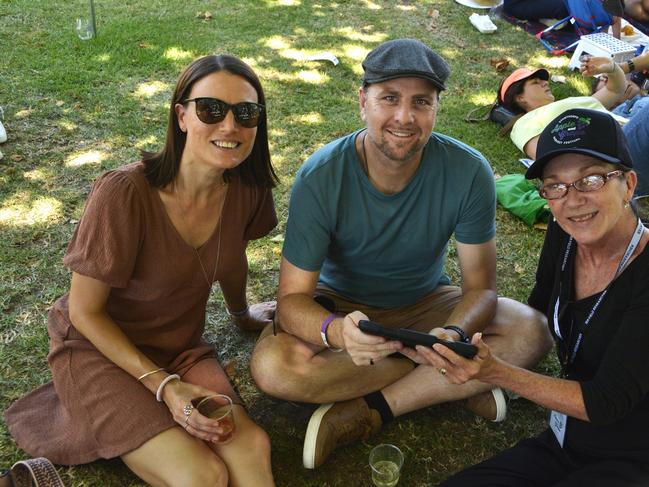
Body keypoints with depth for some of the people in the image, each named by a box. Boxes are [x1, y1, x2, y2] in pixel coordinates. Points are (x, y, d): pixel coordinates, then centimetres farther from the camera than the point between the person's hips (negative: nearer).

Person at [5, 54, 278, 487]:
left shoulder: (247, 187, -12)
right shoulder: (124, 194, -28)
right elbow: (85, 312, -17)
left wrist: (242, 314, 29)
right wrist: (163, 385, -22)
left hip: (181, 345, 4)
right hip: (100, 347, -4)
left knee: (251, 447, -24)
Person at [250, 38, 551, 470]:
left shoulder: (468, 172, -21)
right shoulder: (320, 178, -25)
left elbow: (480, 287, -15)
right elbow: (293, 299, -24)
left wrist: (454, 333, -39)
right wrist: (336, 331, -48)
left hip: (424, 303, 2)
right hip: (342, 305, -1)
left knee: (533, 331, -22)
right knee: (271, 366, -31)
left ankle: (367, 410, -20)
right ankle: (454, 383, -15)